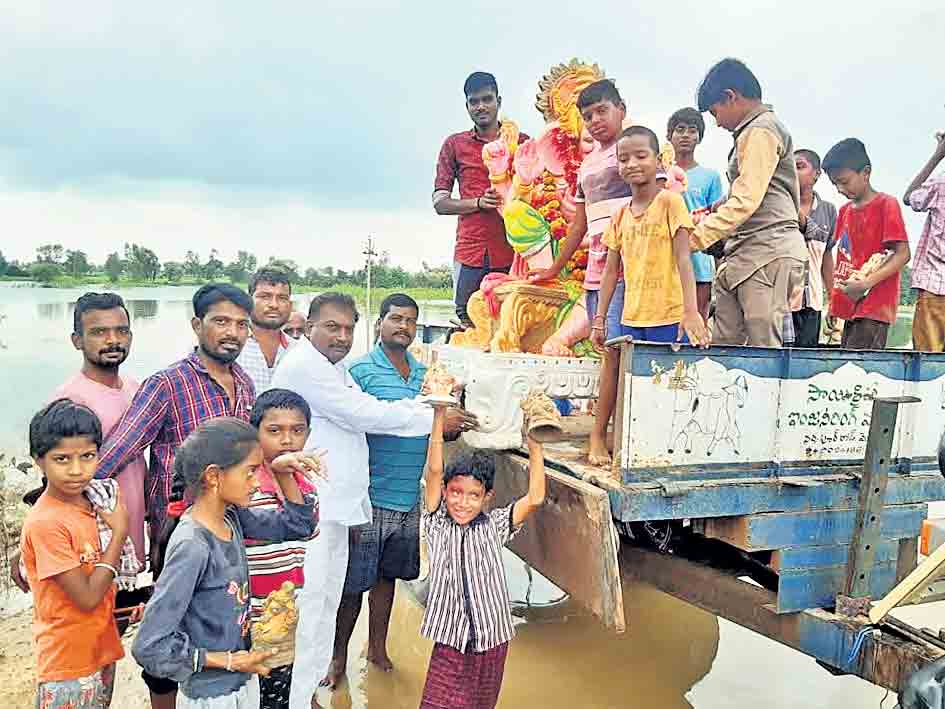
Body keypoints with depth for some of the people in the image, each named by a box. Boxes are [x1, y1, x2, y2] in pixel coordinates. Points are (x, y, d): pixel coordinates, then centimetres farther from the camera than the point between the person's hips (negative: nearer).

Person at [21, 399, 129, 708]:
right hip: (68, 664, -7)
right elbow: (87, 597, -22)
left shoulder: (86, 505, 0)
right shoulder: (45, 523, -23)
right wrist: (120, 532, -17)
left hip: (99, 652, 7)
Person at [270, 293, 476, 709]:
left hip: (334, 505, 10)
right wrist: (434, 419, -8)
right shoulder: (304, 365, -14)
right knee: (308, 606, -4)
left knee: (326, 604, 18)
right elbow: (362, 415, -16)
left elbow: (368, 408, 11)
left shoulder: (335, 369, 19)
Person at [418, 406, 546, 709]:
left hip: (492, 641, 2)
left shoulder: (494, 525, 1)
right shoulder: (437, 523, -2)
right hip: (450, 641, -1)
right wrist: (439, 415, -16)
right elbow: (434, 471, -12)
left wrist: (535, 448, -9)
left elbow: (535, 499, -9)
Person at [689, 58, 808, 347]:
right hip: (742, 256, 10)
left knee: (765, 350, -11)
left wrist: (696, 238, -16)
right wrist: (714, 211, 18)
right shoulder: (753, 131, 24)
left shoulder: (760, 130, -7)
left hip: (768, 253, -10)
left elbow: (746, 201, -17)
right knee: (722, 345, 4)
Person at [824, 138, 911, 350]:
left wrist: (867, 283, -22)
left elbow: (902, 254, -11)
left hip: (874, 307, -7)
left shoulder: (886, 204, -5)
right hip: (849, 307, 7)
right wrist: (833, 303, 14)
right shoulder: (844, 210, 17)